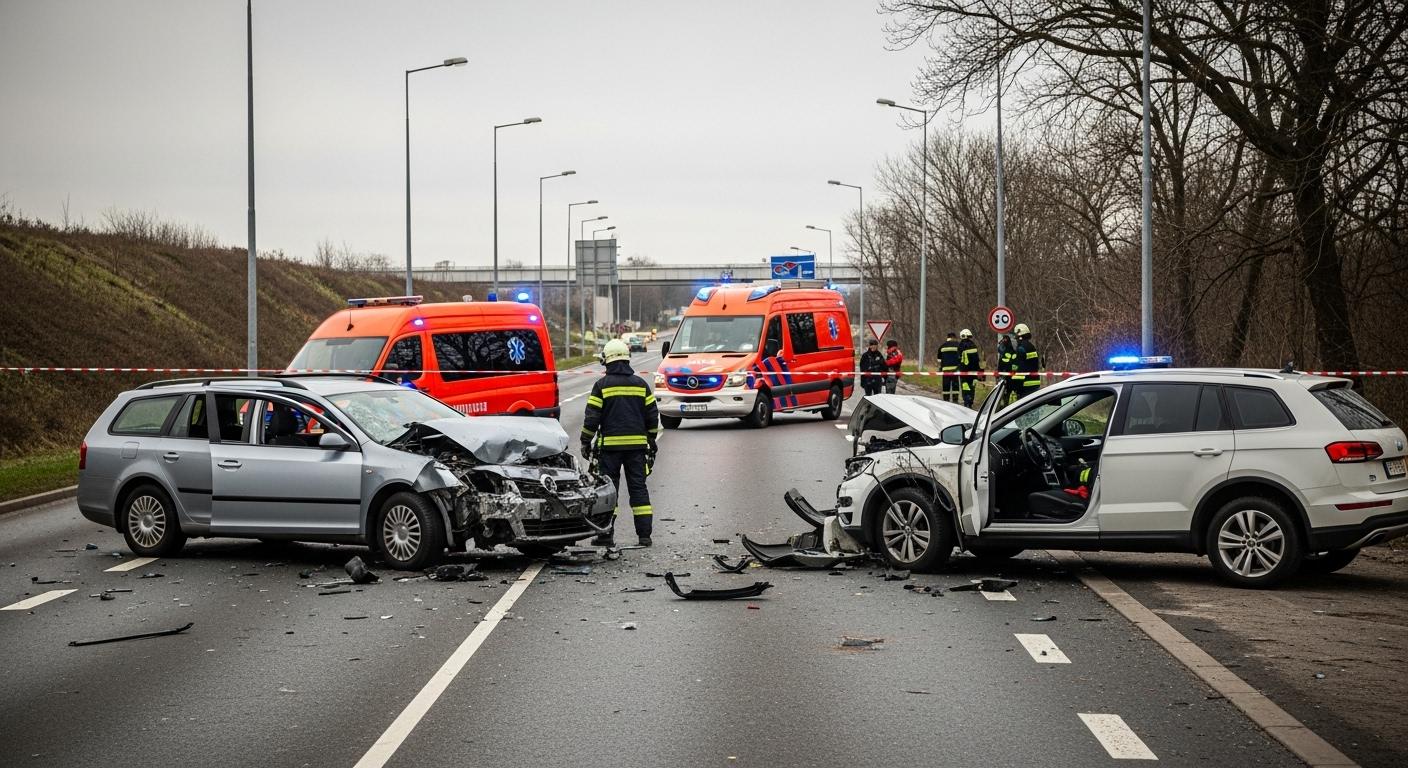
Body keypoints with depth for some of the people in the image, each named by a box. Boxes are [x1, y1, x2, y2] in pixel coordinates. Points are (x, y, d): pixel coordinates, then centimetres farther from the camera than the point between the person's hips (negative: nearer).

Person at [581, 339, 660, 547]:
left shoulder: (602, 385, -4)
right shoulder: (641, 384, 6)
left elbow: (592, 417, -6)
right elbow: (652, 417, 10)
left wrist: (586, 442, 4)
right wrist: (651, 441, 21)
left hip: (610, 445, -3)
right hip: (637, 444, 3)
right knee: (639, 488, 7)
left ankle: (606, 535, 1)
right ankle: (644, 534, 5)